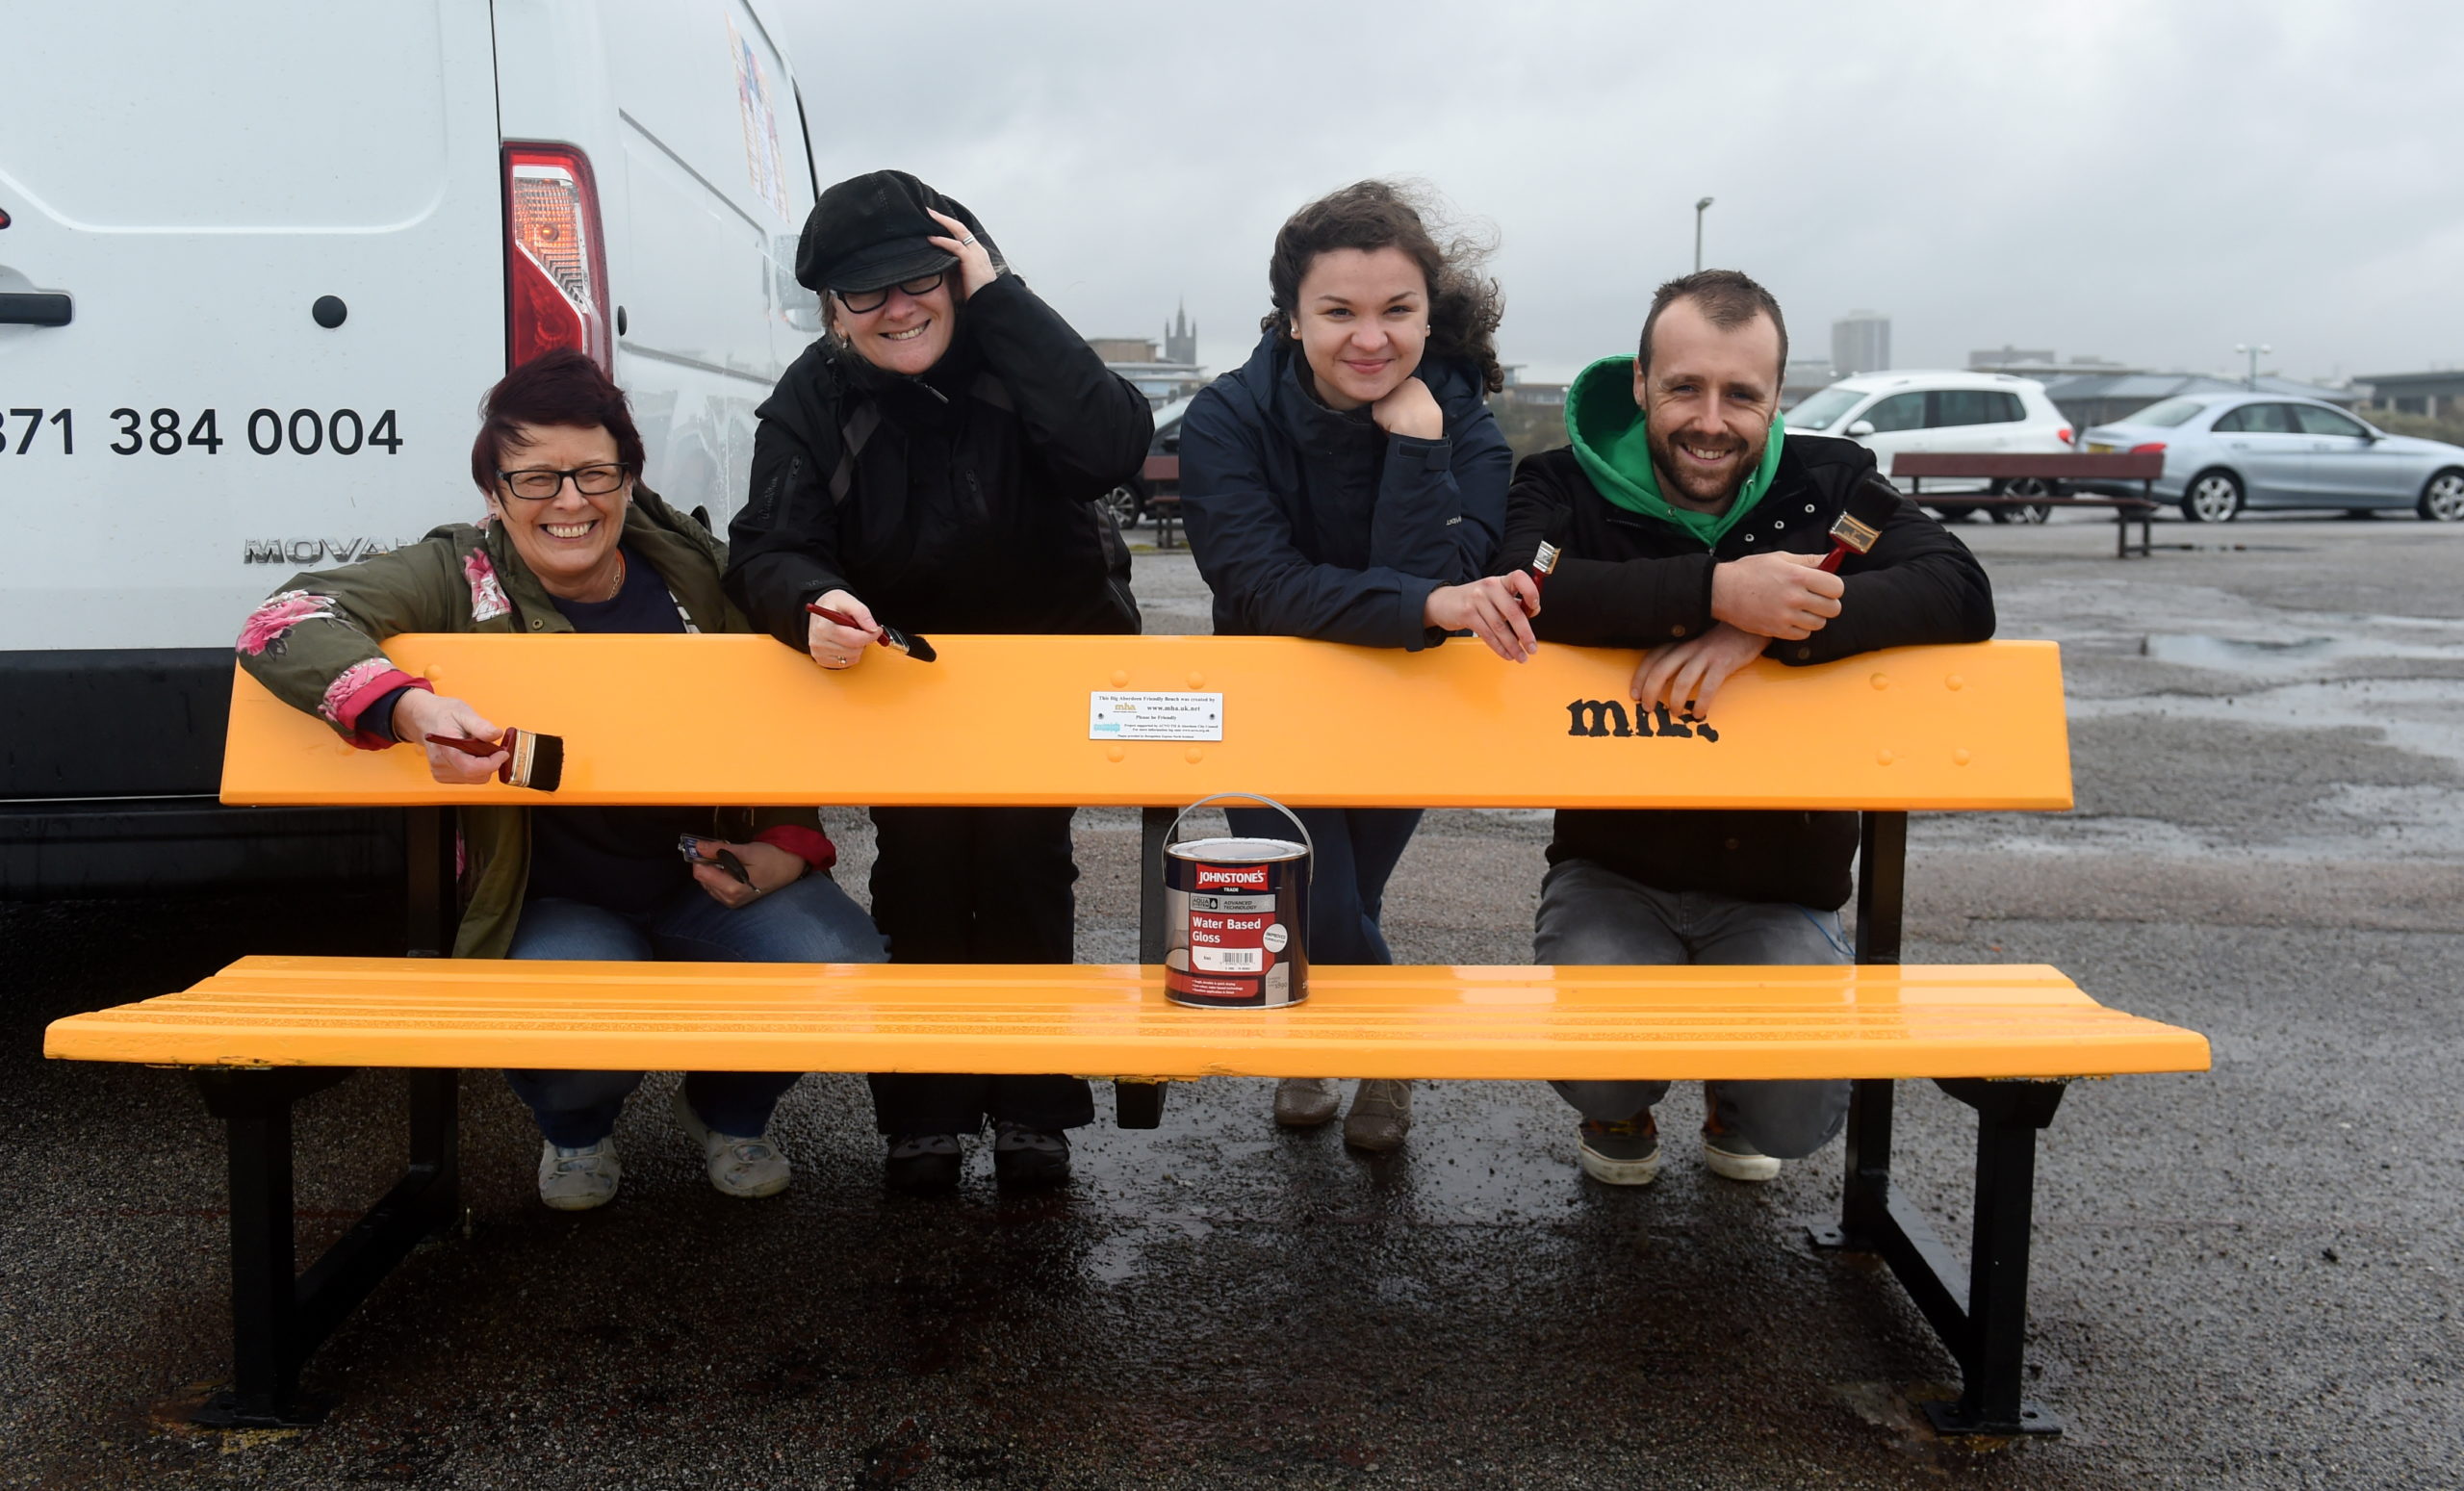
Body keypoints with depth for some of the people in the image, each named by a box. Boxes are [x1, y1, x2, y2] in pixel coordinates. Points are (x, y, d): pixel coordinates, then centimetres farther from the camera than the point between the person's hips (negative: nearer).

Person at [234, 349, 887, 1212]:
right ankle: (576, 1131, 13)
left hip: (706, 880, 3)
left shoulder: (694, 571, 0)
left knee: (845, 964, -22)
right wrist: (412, 708, -41)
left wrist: (787, 845, -6)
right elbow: (284, 626, -22)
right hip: (554, 902, -2)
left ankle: (728, 1110, 15)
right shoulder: (458, 579, -8)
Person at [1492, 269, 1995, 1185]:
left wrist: (1766, 629, -32)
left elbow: (1962, 594, -18)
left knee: (1802, 1113, -17)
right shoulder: (1568, 487, -5)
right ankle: (1622, 1113, 17)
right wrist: (1717, 590, -40)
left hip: (1780, 880, 1)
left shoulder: (1831, 485, 0)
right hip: (1614, 866, -1)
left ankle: (1732, 1112, 26)